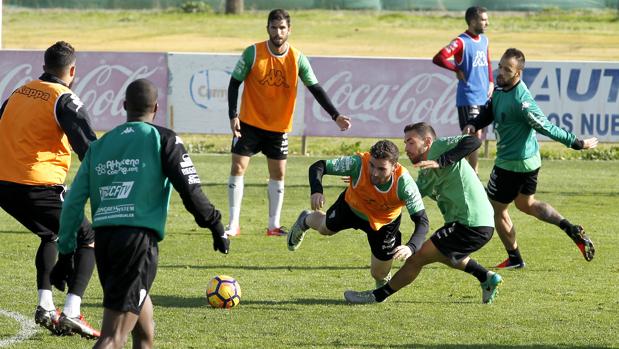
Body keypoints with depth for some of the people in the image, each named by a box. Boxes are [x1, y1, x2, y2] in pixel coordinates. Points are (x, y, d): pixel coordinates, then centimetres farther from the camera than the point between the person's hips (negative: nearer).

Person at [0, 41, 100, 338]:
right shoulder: (64, 100, -7)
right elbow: (88, 146, -16)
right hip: (38, 187, -7)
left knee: (50, 236, 30)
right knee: (87, 240, 6)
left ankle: (45, 306, 18)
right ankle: (71, 313, -8)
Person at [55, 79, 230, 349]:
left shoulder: (98, 146, 17)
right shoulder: (162, 139, 4)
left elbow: (73, 202, 14)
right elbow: (190, 190, -1)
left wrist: (65, 250, 21)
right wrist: (216, 227, 11)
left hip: (103, 237, 5)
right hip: (139, 236, -5)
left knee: (139, 305, 28)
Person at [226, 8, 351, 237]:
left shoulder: (298, 59, -6)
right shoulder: (253, 53, -12)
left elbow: (316, 89, -4)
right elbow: (234, 83, -7)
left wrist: (336, 116, -13)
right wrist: (233, 116, -16)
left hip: (279, 127, 2)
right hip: (249, 123, -2)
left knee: (278, 174, 4)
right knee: (238, 167, -6)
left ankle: (274, 225, 13)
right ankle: (233, 224, 0)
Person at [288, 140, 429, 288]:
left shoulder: (404, 183, -42)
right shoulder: (358, 163, -42)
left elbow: (422, 222, -40)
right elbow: (317, 167, -34)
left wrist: (411, 247, -59)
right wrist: (316, 191, -56)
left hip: (385, 223, -1)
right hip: (352, 207, 1)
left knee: (379, 274, 6)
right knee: (326, 228, 28)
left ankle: (382, 289, 46)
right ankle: (305, 221, 66)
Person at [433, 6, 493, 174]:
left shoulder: (484, 40, 12)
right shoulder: (462, 42, -12)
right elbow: (438, 58, -21)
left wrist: (491, 82, 11)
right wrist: (457, 70, -14)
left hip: (483, 97, 7)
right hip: (468, 98, -7)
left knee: (478, 137, 11)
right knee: (475, 135, -12)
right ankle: (474, 174, -10)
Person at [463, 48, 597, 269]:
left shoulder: (521, 100, -30)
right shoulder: (500, 89, -1)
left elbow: (545, 127, -25)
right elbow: (489, 113, 14)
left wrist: (577, 143, -20)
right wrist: (473, 125, -7)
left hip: (513, 163, -10)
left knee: (496, 208, 7)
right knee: (526, 203, 25)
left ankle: (514, 259, 20)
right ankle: (571, 230, 15)